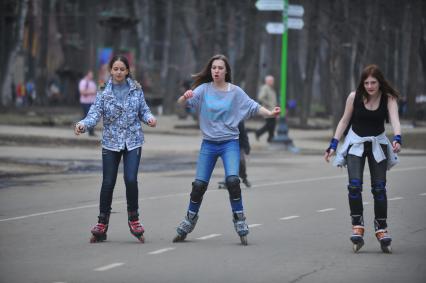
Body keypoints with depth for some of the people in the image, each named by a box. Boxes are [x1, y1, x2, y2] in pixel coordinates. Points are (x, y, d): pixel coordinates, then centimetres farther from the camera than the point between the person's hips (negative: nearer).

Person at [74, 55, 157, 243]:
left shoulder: (136, 90, 4)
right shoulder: (104, 93, -1)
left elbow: (143, 110, 8)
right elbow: (95, 114, -10)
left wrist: (149, 118, -14)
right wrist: (83, 125, -29)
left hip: (133, 142, 0)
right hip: (111, 142, 0)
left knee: (131, 180, -13)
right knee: (108, 183, 0)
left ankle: (133, 220, 5)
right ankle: (102, 224, 12)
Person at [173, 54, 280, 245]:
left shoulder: (235, 92, -1)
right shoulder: (204, 89, 0)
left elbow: (253, 106, -4)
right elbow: (182, 103, -9)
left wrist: (270, 113, -22)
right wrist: (185, 97, -33)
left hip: (229, 143, -1)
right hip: (208, 143, 1)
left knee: (232, 180, -21)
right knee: (199, 184, 0)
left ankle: (239, 222, -10)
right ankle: (188, 224, 18)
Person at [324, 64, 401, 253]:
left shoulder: (389, 98, -13)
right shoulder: (355, 97, -11)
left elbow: (395, 119, -27)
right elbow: (344, 121, 0)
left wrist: (397, 139, -47)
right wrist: (333, 145, -4)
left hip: (378, 144, 0)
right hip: (356, 143, 0)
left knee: (379, 188, -2)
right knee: (354, 185, -15)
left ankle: (381, 229, 6)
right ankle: (357, 227, -12)